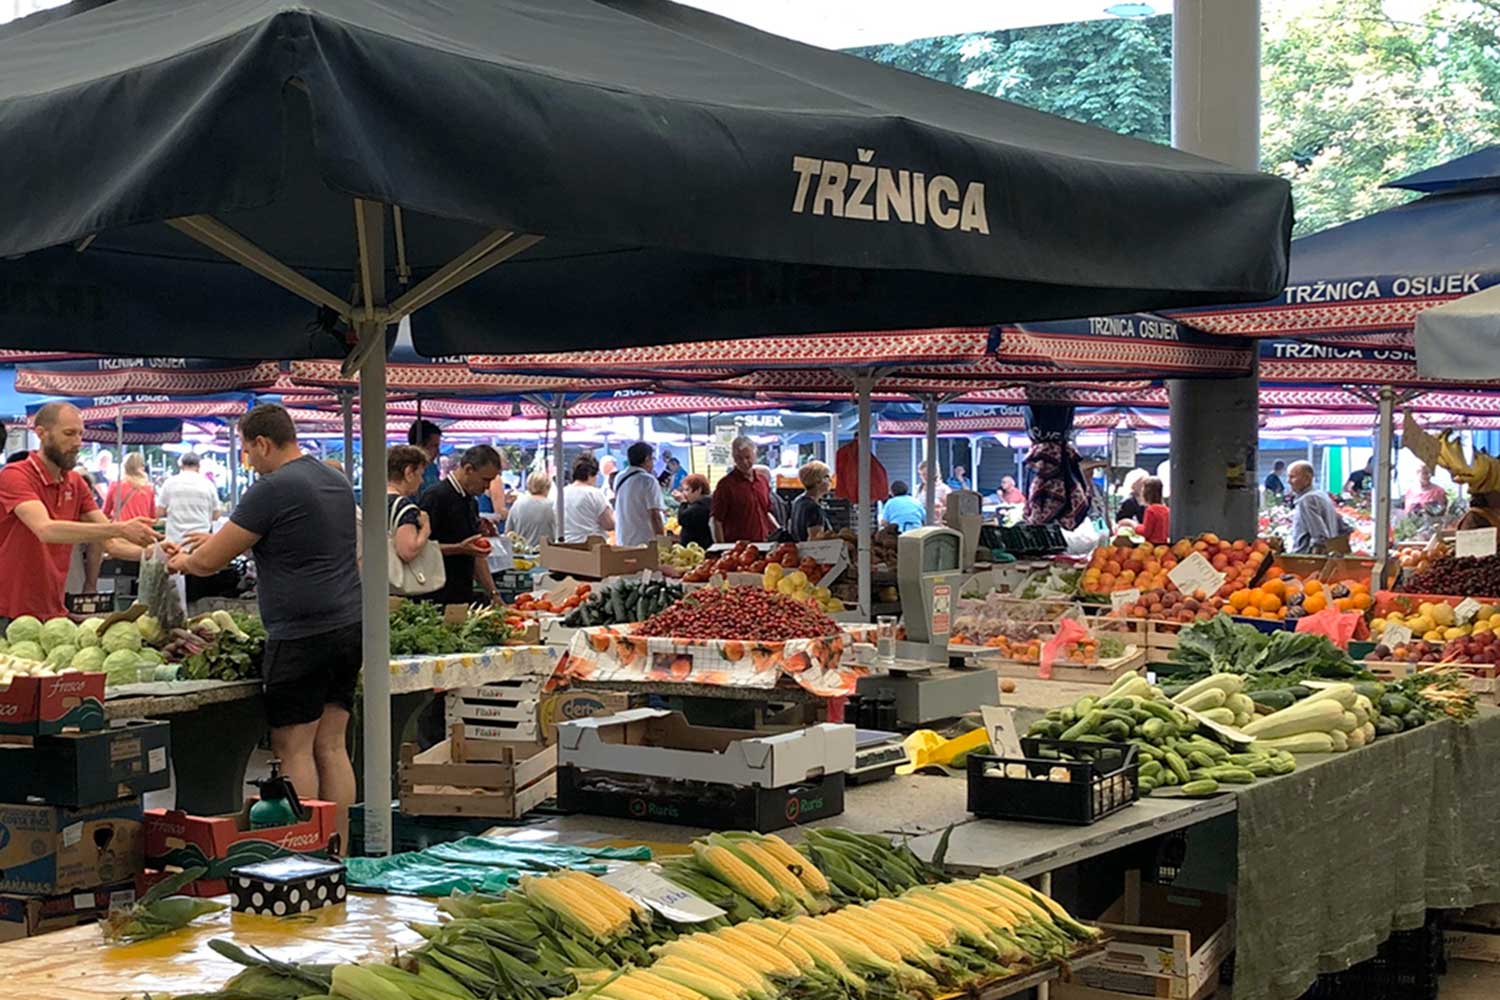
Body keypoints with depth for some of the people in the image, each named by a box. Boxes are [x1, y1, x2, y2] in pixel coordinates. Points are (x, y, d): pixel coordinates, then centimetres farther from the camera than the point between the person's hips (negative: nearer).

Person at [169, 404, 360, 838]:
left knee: (293, 748, -2)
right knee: (331, 745, 10)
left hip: (302, 634, -8)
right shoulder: (336, 481, 16)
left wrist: (183, 561, 16)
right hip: (348, 626, 8)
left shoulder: (272, 489, -11)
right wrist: (220, 540, 35)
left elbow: (210, 562, -7)